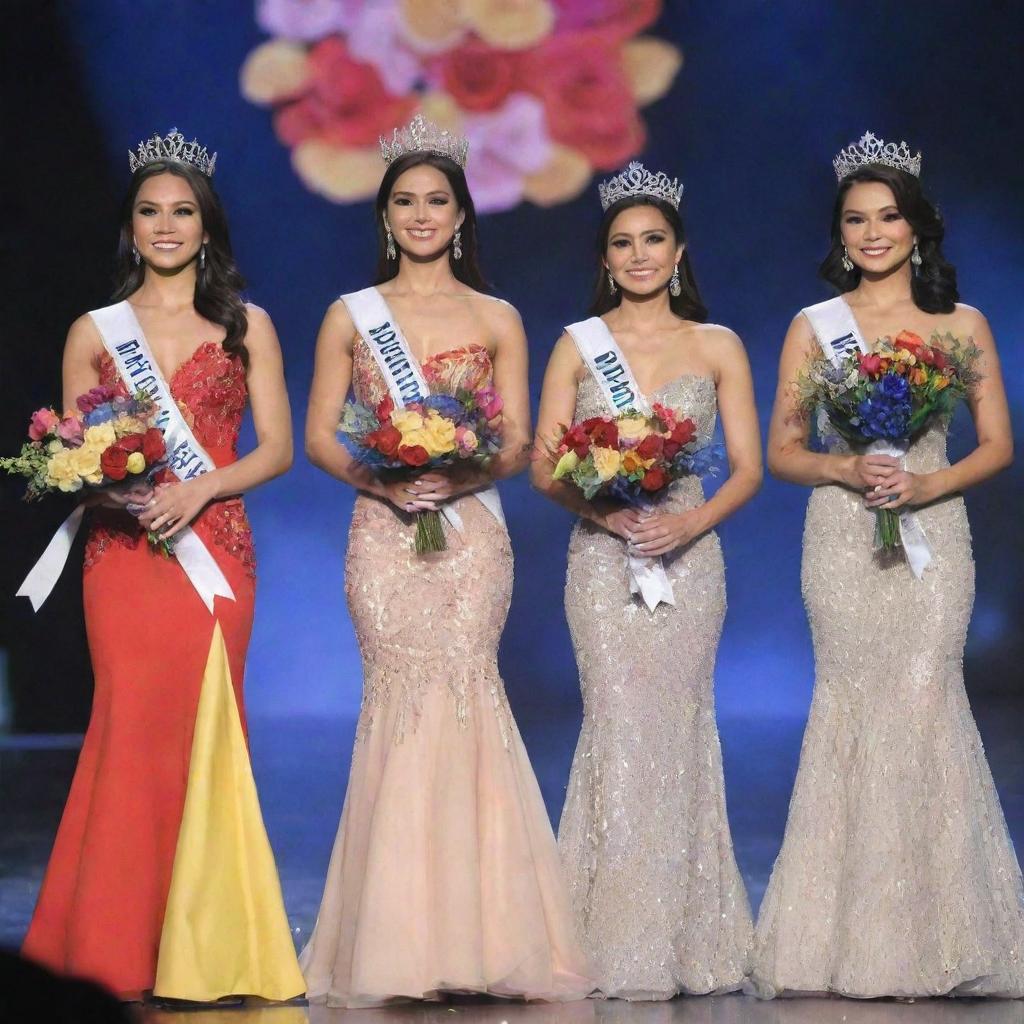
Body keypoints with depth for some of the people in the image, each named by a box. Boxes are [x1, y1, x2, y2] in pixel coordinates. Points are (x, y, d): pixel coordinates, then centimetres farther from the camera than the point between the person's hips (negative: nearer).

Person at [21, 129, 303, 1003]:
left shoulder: (246, 326, 10)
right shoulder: (94, 333, 11)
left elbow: (277, 447, 5)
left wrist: (198, 490, -9)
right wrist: (99, 483, -10)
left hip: (214, 553, 0)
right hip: (123, 551, 0)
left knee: (201, 734, -5)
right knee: (133, 728, -8)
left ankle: (199, 951, 2)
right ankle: (123, 952, -3)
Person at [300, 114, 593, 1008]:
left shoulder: (498, 321, 10)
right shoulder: (351, 317, 11)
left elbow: (517, 444, 6)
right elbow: (319, 437, 7)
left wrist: (461, 474, -14)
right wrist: (378, 476, -12)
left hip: (471, 529, 0)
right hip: (382, 533, 0)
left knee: (459, 691, -11)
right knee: (400, 695, -8)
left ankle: (474, 937, -6)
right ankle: (397, 946, -4)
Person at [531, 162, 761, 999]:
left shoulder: (717, 348, 8)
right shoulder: (578, 345, 7)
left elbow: (748, 468, 5)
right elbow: (544, 466, 3)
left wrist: (691, 520, -12)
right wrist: (602, 507, -15)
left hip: (688, 555, 1)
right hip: (603, 556, -1)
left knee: (679, 725, -1)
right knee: (621, 725, -8)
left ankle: (685, 939, 6)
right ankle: (624, 943, -5)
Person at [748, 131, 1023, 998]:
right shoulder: (814, 328, 8)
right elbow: (782, 452, 7)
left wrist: (928, 483, -10)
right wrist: (846, 469, -12)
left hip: (932, 532, 0)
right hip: (842, 537, 0)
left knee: (925, 696, -11)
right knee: (851, 703, -5)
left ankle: (938, 936, -4)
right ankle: (853, 937, 0)